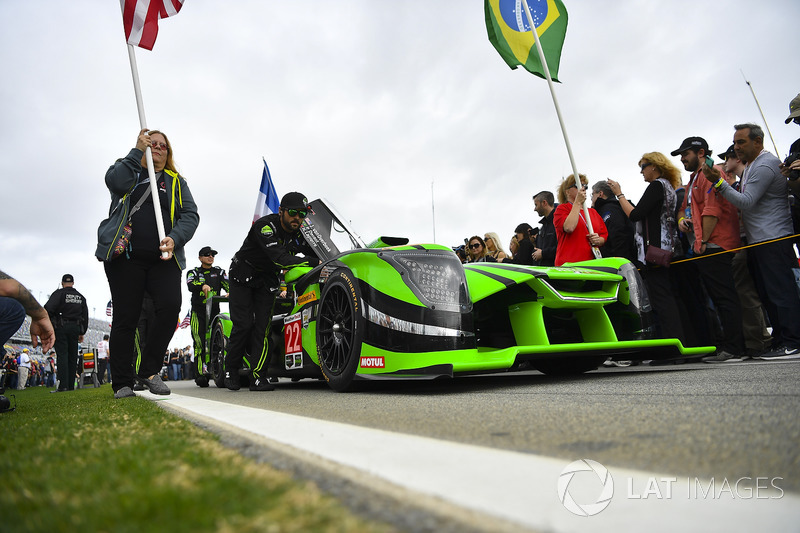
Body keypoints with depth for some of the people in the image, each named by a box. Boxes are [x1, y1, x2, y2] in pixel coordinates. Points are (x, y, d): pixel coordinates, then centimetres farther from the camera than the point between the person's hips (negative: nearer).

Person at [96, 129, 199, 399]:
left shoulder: (176, 182, 20)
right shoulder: (127, 169, 17)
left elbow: (191, 215, 6)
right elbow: (116, 182, -8)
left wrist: (175, 238, -12)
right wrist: (138, 150, -3)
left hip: (163, 258, 1)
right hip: (125, 255, -1)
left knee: (170, 306, -19)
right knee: (126, 316, -1)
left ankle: (149, 371, -3)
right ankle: (122, 383, 9)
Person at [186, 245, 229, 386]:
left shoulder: (219, 272, 19)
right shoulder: (193, 272, 14)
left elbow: (227, 284, 2)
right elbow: (190, 286, -7)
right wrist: (203, 285, -29)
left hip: (215, 311, 2)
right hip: (198, 312, -1)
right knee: (200, 342, -12)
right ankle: (200, 373, -14)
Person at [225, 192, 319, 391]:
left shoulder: (297, 235, -7)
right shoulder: (264, 226, -29)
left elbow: (314, 253, 1)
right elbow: (280, 258, -41)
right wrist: (315, 262, -46)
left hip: (267, 281, 5)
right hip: (243, 277, -4)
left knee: (263, 326, -7)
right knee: (244, 325, -9)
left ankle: (258, 377, -5)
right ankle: (231, 371, 12)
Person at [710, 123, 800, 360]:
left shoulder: (765, 165, -10)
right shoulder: (751, 165, 21)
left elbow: (746, 202, -18)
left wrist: (719, 183, -20)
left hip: (773, 240, -10)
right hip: (758, 242, 10)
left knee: (781, 291, -9)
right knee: (768, 294, 10)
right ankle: (780, 341, 15)